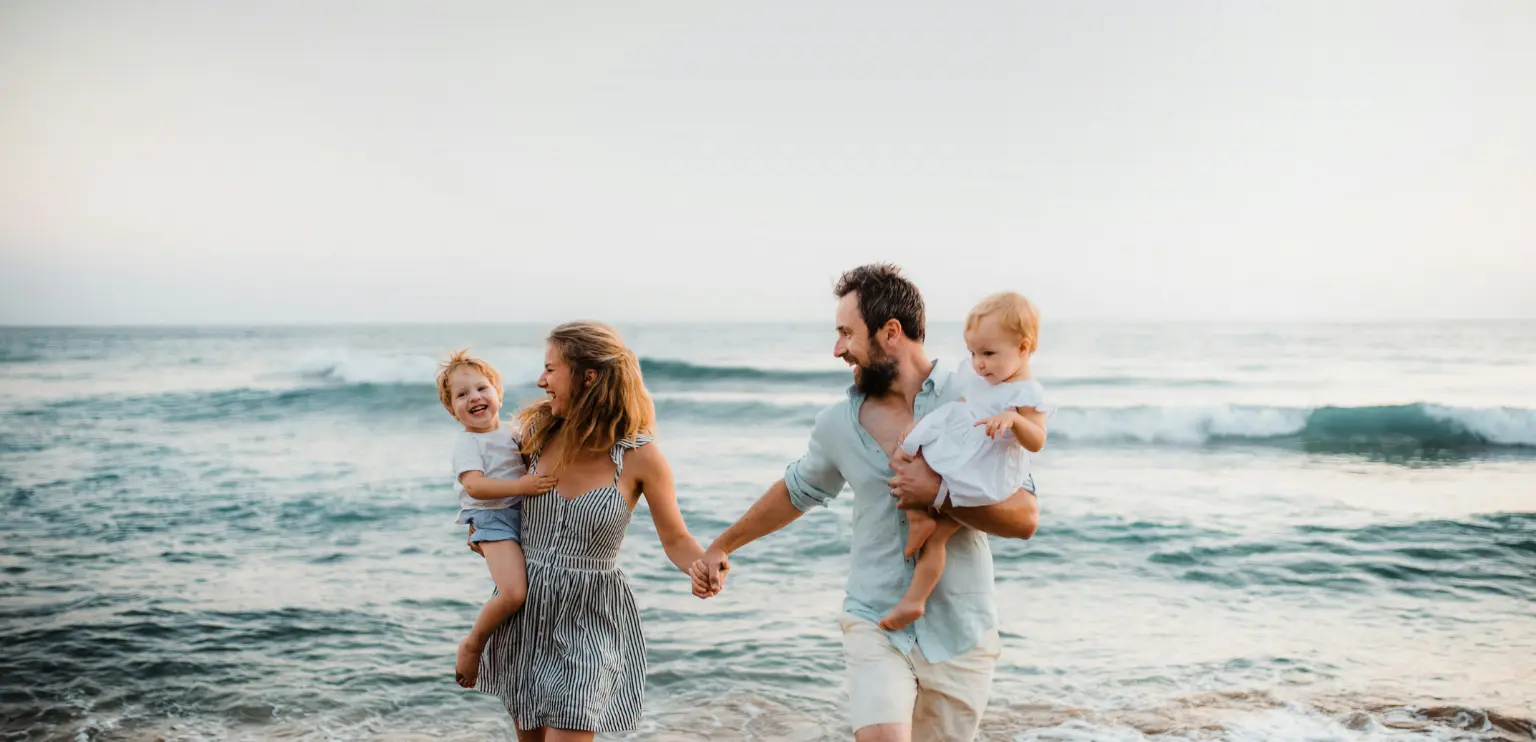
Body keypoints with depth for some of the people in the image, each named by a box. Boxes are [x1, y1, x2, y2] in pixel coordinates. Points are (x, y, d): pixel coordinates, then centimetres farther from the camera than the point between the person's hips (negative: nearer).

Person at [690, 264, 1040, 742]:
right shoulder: (838, 425, 3)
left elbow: (1024, 518, -10)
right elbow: (796, 491, 21)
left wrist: (939, 494, -21)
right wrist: (722, 546, 25)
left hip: (959, 635, -1)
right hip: (875, 625, 1)